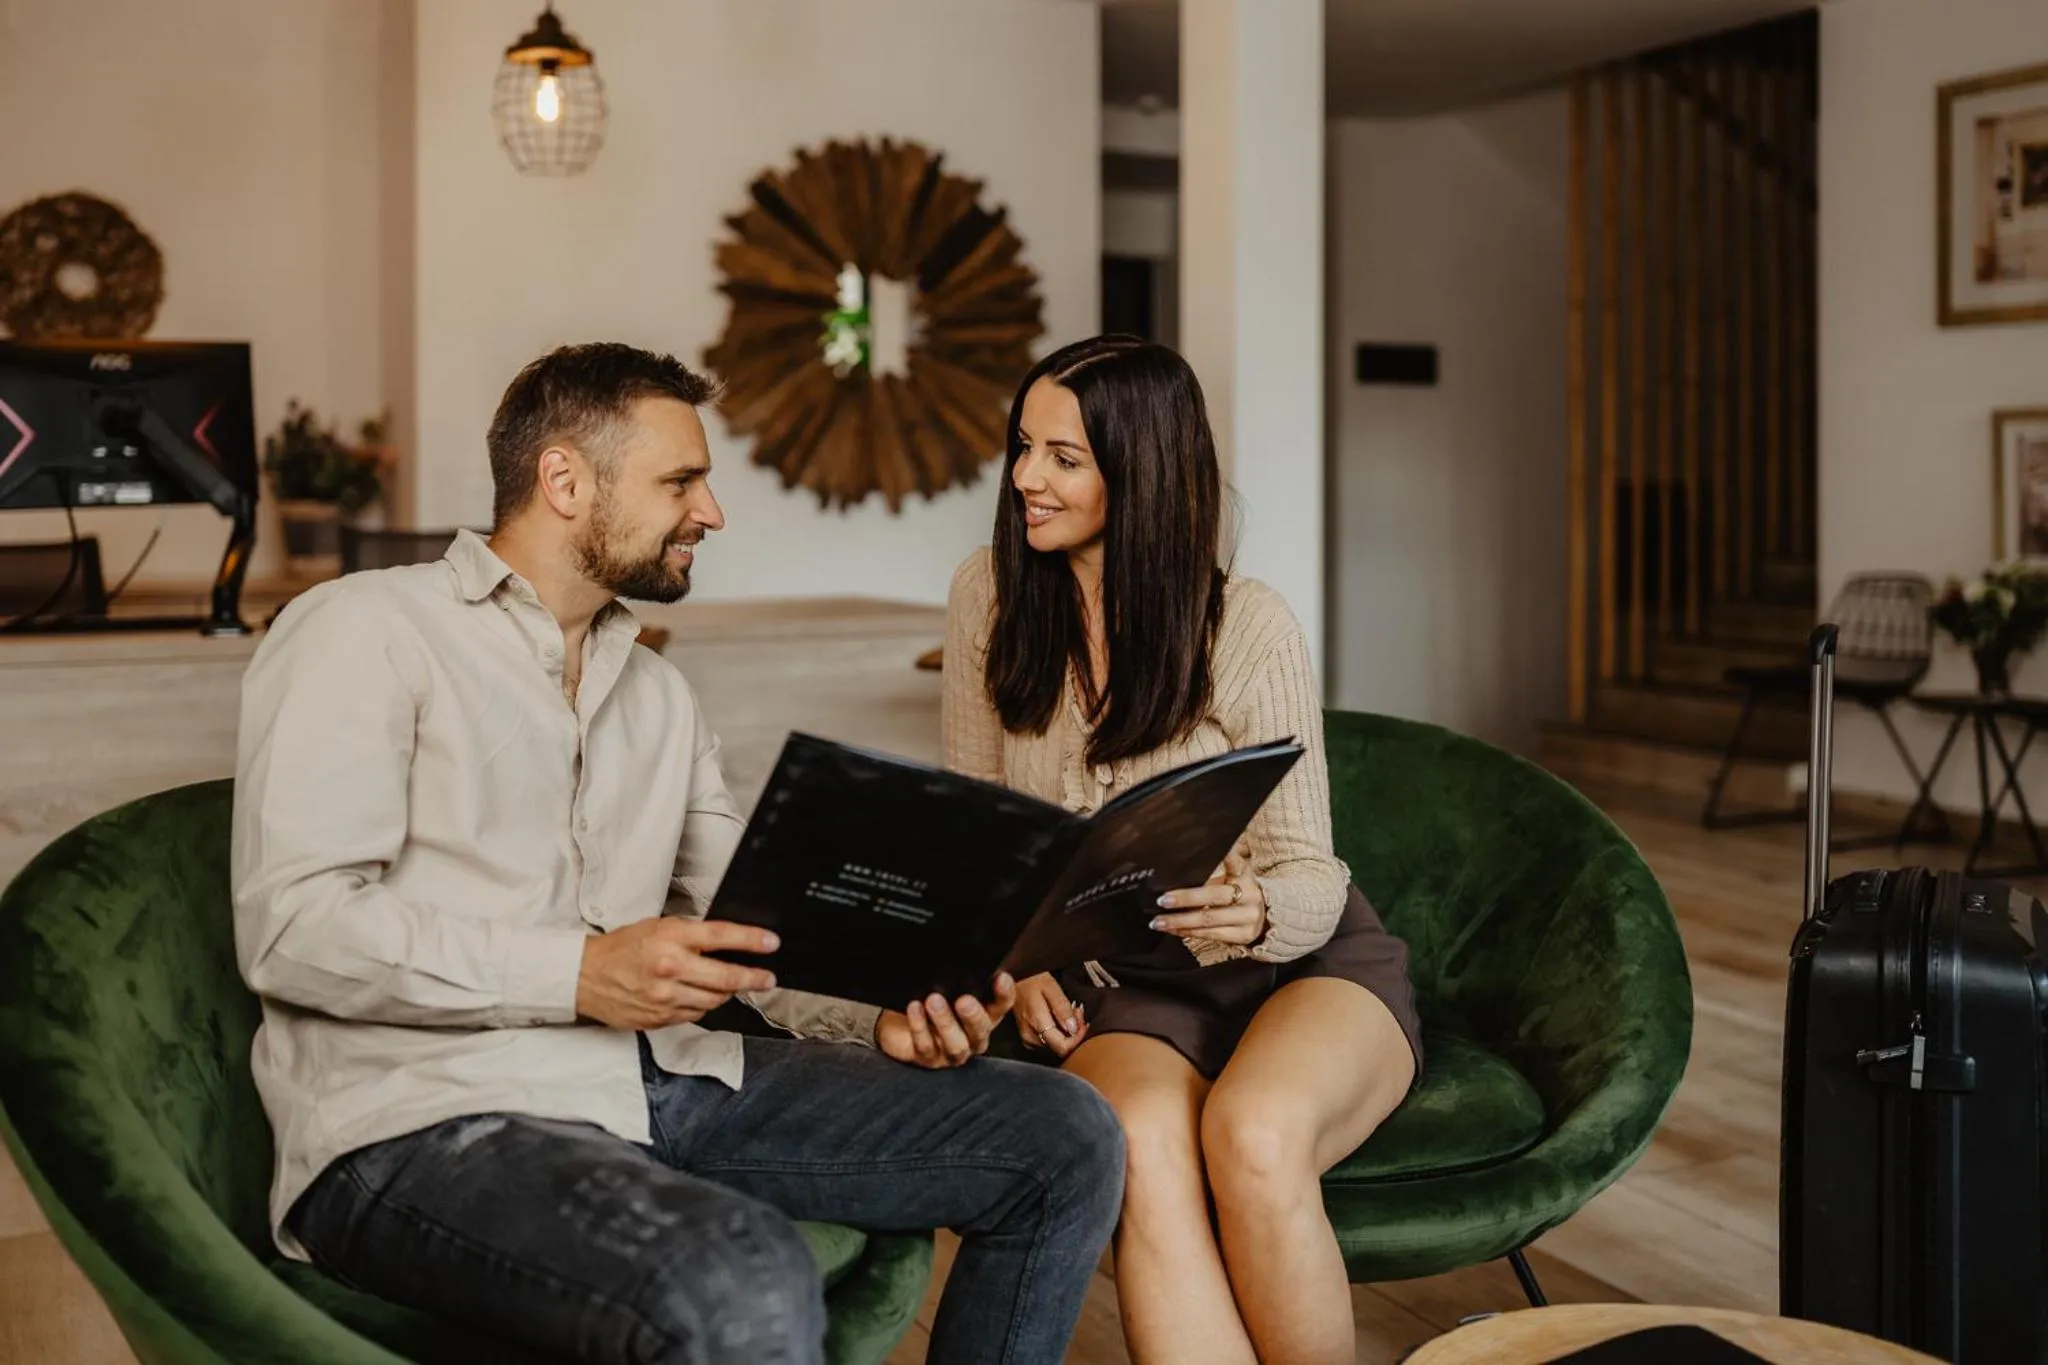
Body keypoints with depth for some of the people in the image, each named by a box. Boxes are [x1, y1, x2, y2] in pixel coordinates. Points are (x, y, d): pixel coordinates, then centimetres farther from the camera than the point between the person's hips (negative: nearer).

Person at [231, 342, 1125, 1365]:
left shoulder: (659, 694, 23)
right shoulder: (367, 630, -1)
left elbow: (741, 922, 20)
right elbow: (291, 923, -12)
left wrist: (877, 1016, -1)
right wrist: (579, 974, -20)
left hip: (661, 1083, 7)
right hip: (422, 1123, -7)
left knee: (1065, 1140, -4)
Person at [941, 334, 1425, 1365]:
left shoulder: (1247, 628, -11)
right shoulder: (989, 597, -1)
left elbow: (1306, 874, -8)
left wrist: (1257, 913, -31)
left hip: (1308, 966, -2)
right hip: (1123, 984, 2)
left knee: (1252, 1132, -36)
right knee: (1143, 1144, -34)